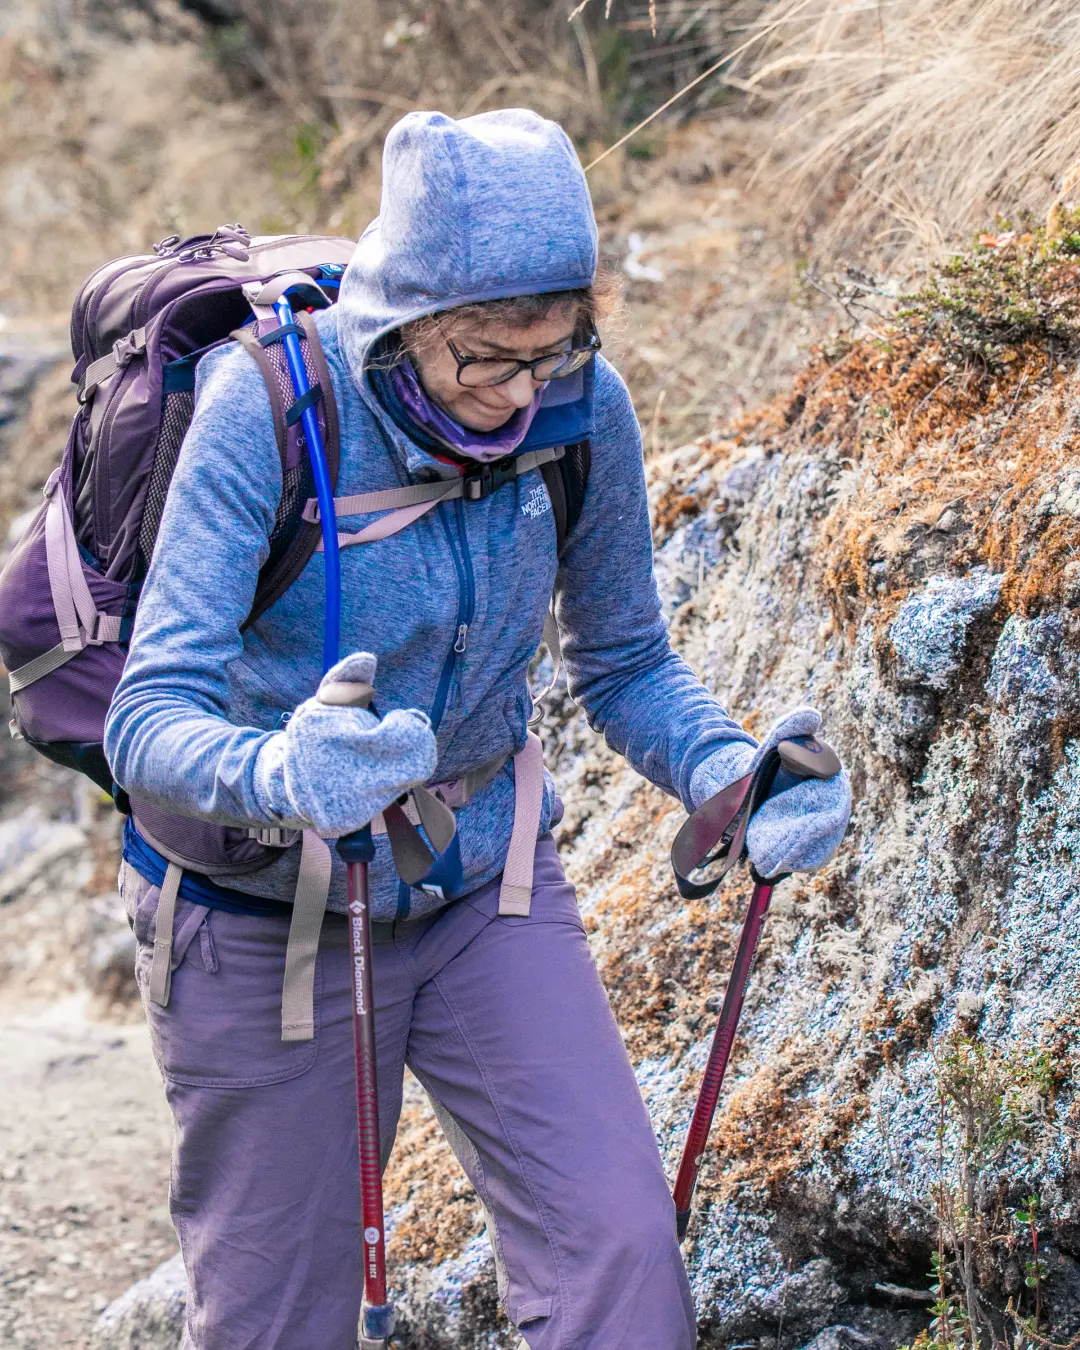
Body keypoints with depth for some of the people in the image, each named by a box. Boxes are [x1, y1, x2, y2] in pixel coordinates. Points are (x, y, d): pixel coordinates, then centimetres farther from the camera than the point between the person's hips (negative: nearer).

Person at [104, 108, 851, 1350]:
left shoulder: (584, 409, -12)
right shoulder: (266, 408, -24)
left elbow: (623, 664, 2)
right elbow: (149, 719, -29)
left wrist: (728, 773, -18)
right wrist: (279, 777, -51)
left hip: (485, 891, 3)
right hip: (264, 921, -3)